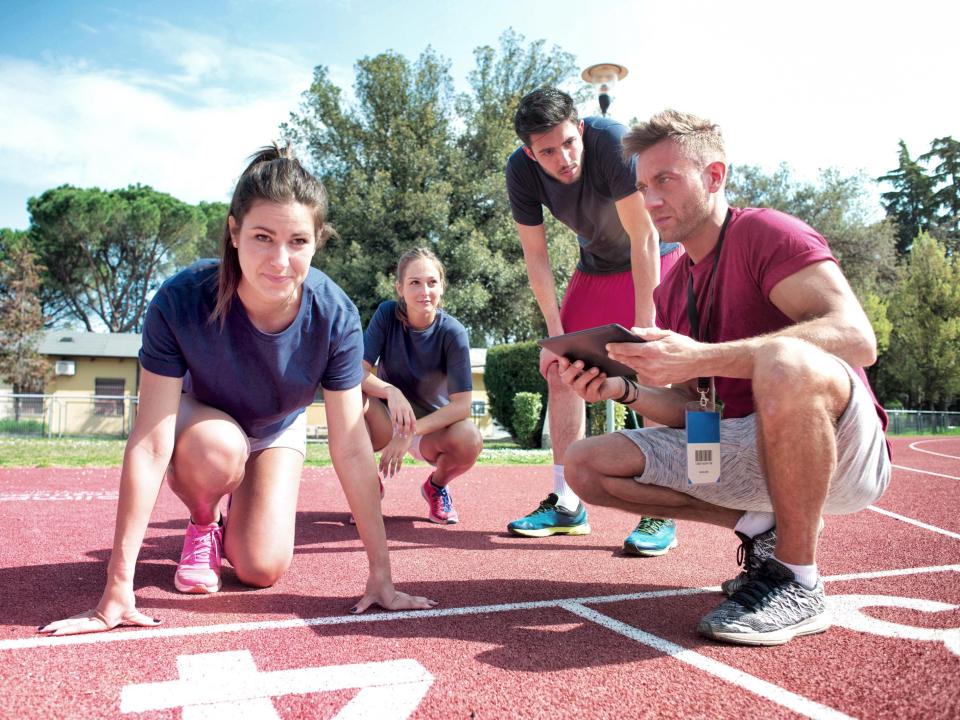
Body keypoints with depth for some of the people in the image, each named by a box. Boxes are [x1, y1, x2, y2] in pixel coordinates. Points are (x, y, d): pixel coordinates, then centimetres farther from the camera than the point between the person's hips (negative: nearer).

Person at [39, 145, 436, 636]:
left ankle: (235, 509, 23)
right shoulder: (180, 303, -36)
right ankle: (202, 524, -1)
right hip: (198, 421, -1)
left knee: (262, 570, -13)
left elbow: (351, 448, -27)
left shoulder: (334, 316, -32)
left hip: (277, 432, 1)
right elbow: (150, 444, -35)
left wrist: (381, 576, -26)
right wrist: (118, 589, -35)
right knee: (217, 448, -37)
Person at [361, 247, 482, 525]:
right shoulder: (387, 314, -14)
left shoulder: (453, 332, -18)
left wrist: (409, 433, -29)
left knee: (469, 439, -34)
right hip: (388, 421, 1)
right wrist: (390, 391, -39)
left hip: (433, 425, -1)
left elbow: (461, 405, -21)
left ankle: (436, 485, 4)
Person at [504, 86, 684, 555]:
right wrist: (555, 329, -15)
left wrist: (644, 326, -30)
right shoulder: (521, 172, -19)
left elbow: (644, 239, -30)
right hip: (596, 266, 5)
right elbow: (535, 254, -11)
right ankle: (566, 505, 4)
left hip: (658, 258, -5)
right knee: (560, 368, -2)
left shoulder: (613, 142, -33)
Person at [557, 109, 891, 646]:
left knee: (784, 361, -40)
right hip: (743, 451, 7)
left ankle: (798, 585, -20)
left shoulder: (767, 234, -10)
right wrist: (624, 390, -10)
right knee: (586, 464, -3)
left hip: (845, 450, -7)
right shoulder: (671, 290, 11)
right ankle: (764, 529, 2)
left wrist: (700, 358, -33)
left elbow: (857, 338, -27)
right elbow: (691, 410, 11)